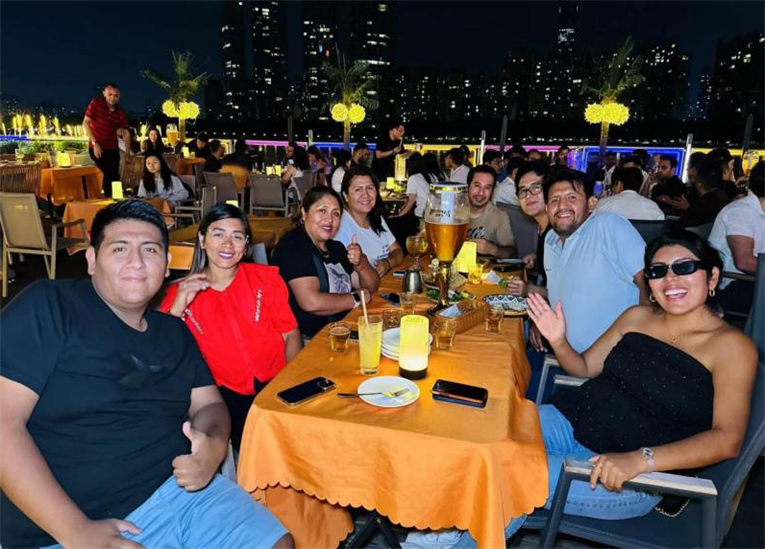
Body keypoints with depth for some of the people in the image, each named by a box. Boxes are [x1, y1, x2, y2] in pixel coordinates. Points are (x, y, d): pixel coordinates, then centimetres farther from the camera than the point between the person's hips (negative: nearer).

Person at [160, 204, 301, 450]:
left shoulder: (266, 278, 6)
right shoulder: (180, 292, 4)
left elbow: (290, 334, 4)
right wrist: (177, 308, -16)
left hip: (275, 385, 2)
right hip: (226, 394, -1)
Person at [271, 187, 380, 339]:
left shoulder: (336, 247, 12)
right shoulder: (293, 246, -12)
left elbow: (371, 287, 12)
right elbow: (311, 302, -24)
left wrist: (361, 263, -9)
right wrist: (357, 298, -10)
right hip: (308, 339, -7)